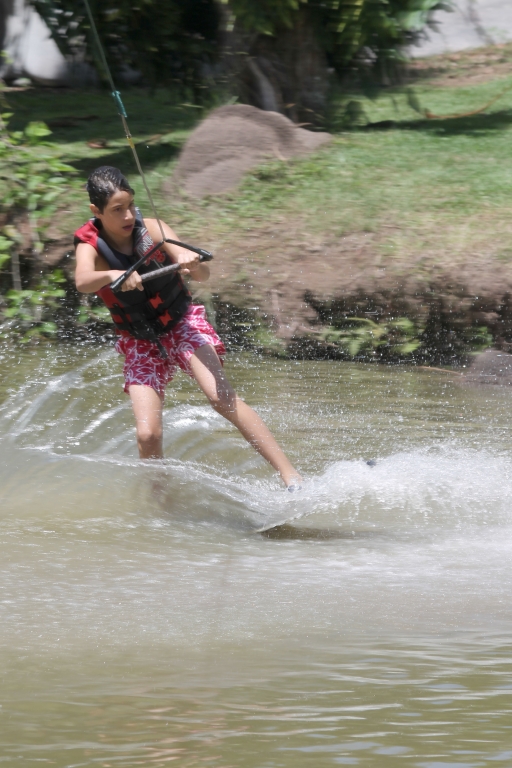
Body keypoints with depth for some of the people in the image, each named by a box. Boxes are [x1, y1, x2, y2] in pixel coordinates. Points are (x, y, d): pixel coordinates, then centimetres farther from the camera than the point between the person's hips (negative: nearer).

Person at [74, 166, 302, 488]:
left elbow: (204, 275, -19)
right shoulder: (90, 246, -15)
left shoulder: (150, 230, -15)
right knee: (148, 436, -13)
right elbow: (83, 281, -38)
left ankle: (291, 474, -26)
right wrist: (114, 276, -60)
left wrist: (192, 264, -43)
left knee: (222, 396, -24)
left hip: (183, 325, -1)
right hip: (141, 343, 1)